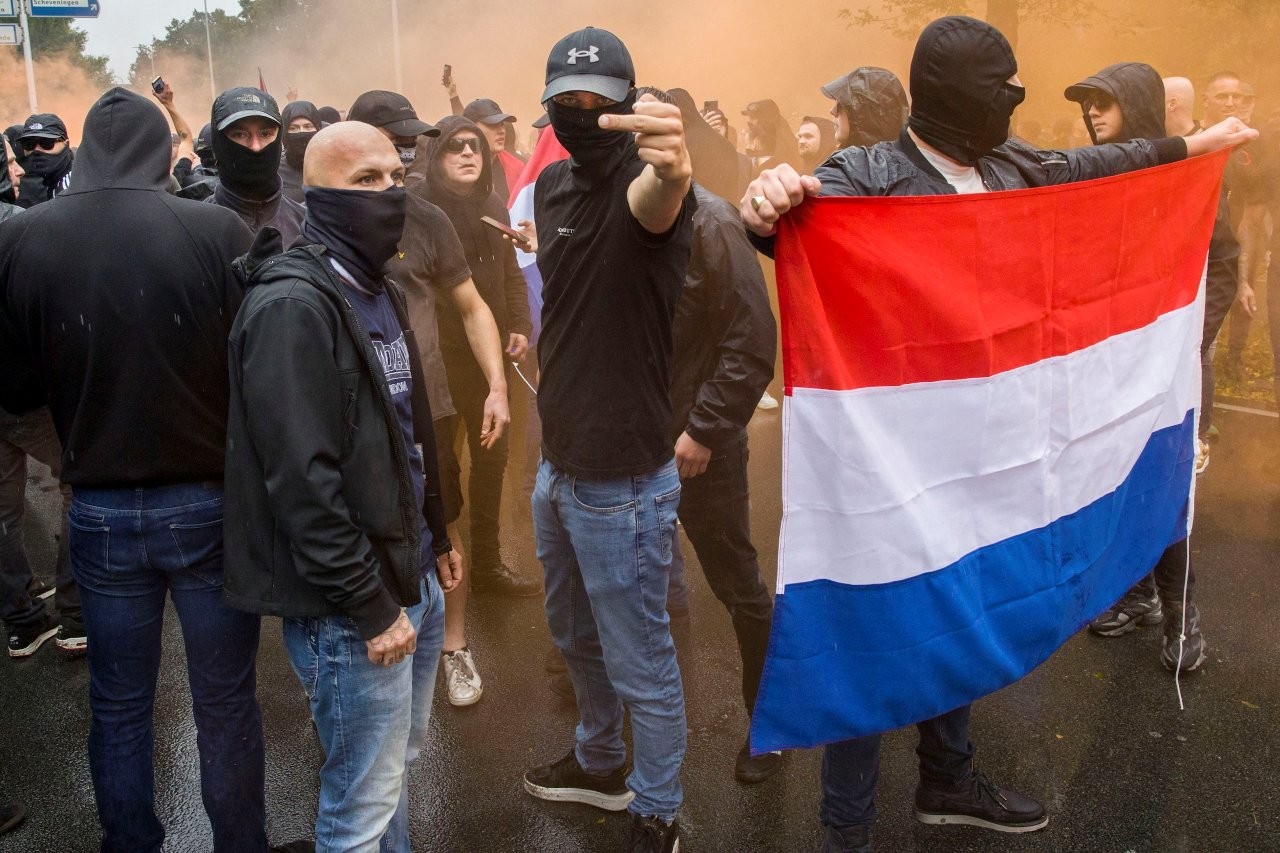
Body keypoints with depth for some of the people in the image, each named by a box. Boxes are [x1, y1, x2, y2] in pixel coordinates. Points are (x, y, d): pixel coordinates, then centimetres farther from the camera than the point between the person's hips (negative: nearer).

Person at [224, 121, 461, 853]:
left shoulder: (383, 293, 11)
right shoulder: (291, 306, -19)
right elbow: (302, 480, -24)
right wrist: (371, 607, -20)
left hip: (413, 578, 9)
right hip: (352, 607, -9)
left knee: (400, 762, 22)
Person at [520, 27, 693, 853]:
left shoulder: (643, 184, -20)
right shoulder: (551, 184, 5)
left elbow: (653, 202, -46)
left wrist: (669, 170, -68)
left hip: (622, 477, -8)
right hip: (559, 461, 8)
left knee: (640, 661, 6)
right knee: (576, 634, 26)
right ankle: (601, 763, 50)